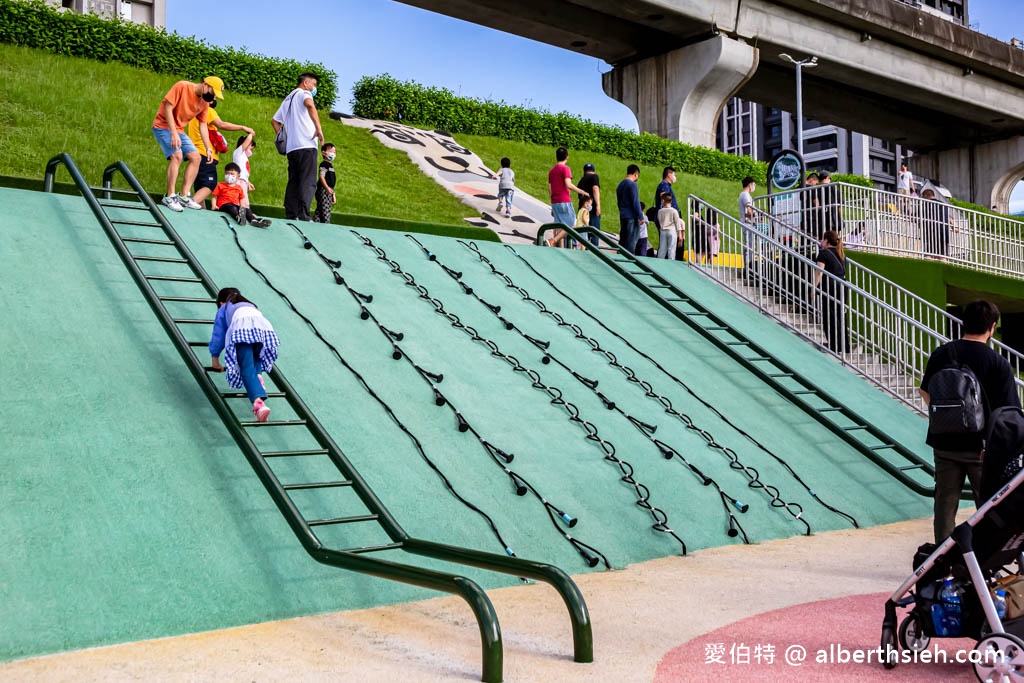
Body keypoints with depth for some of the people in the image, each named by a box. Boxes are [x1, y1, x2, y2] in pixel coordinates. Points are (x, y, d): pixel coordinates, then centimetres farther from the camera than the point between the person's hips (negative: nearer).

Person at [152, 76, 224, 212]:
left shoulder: (204, 102, 2)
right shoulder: (182, 87, -18)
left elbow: (203, 125, 6)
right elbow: (168, 108, -21)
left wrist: (208, 149, -1)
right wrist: (174, 133, -27)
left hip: (180, 130, 8)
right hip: (163, 126, -8)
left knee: (195, 157, -4)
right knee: (177, 155, -25)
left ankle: (184, 195, -2)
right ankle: (170, 197, -22)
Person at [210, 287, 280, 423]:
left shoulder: (224, 309, 36)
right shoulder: (251, 305, 46)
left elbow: (218, 336, 33)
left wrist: (215, 360, 44)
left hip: (242, 328, -3)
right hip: (264, 327, 3)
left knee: (247, 369, -12)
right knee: (255, 358, 28)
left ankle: (258, 402, -35)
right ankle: (257, 377, -4)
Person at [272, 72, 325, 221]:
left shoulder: (288, 99, 28)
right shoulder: (303, 93, 3)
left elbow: (274, 121, 30)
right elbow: (309, 105, -21)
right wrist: (319, 128, -23)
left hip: (291, 148, 8)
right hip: (307, 145, -8)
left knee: (293, 182, 7)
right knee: (308, 182, -12)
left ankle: (291, 216, 2)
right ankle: (303, 216, -22)